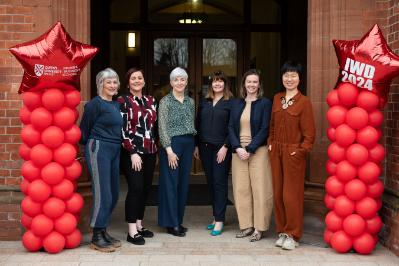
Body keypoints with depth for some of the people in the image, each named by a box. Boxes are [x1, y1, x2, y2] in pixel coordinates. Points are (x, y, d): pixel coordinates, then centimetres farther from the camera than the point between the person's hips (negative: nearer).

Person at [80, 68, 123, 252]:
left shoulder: (116, 105, 15)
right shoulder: (94, 104, -8)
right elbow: (84, 129, -3)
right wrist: (89, 146, 7)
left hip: (114, 150, 8)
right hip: (98, 149, -8)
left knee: (113, 194, 10)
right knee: (102, 194, -7)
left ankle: (103, 231, 22)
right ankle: (96, 238, 3)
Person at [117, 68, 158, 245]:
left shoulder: (151, 101, 13)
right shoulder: (123, 101, -4)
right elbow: (123, 129, -10)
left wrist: (155, 148, 13)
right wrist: (133, 152, -15)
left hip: (150, 152, 6)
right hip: (132, 152, -6)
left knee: (146, 188, 8)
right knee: (135, 188, -9)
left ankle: (139, 225, 20)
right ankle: (132, 231, -3)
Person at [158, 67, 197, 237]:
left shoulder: (190, 101, 12)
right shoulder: (165, 101, -5)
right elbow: (162, 128, -10)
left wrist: (194, 146, 10)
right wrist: (169, 150, -16)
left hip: (188, 144, 6)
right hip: (172, 144, -6)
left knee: (183, 183, 9)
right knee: (170, 183, -2)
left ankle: (178, 220, 19)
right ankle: (171, 224, 5)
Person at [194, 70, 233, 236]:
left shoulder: (231, 103, -3)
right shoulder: (204, 102, 12)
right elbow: (198, 124, 14)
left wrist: (225, 147, -13)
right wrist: (197, 145, 10)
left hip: (221, 148, -5)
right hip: (205, 147, 5)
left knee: (220, 182, -3)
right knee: (210, 182, 8)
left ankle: (219, 220, 2)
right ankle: (216, 216, 18)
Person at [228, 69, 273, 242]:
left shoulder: (265, 103, 0)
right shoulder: (237, 104, 13)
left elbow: (265, 129, -7)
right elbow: (231, 128, 7)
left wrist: (250, 149, -13)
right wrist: (238, 148, -8)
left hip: (258, 150, -4)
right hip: (239, 151, 4)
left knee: (259, 189, -3)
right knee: (241, 189, 3)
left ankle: (259, 228, 5)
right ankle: (247, 226, 13)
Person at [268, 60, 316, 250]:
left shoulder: (304, 102, -7)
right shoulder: (277, 99, 10)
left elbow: (309, 133, -8)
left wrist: (300, 151, -14)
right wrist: (271, 143, 6)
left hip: (294, 153, -5)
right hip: (276, 151, 6)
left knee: (291, 195, -1)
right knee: (278, 193, 10)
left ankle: (292, 235, 12)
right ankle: (282, 231, 22)